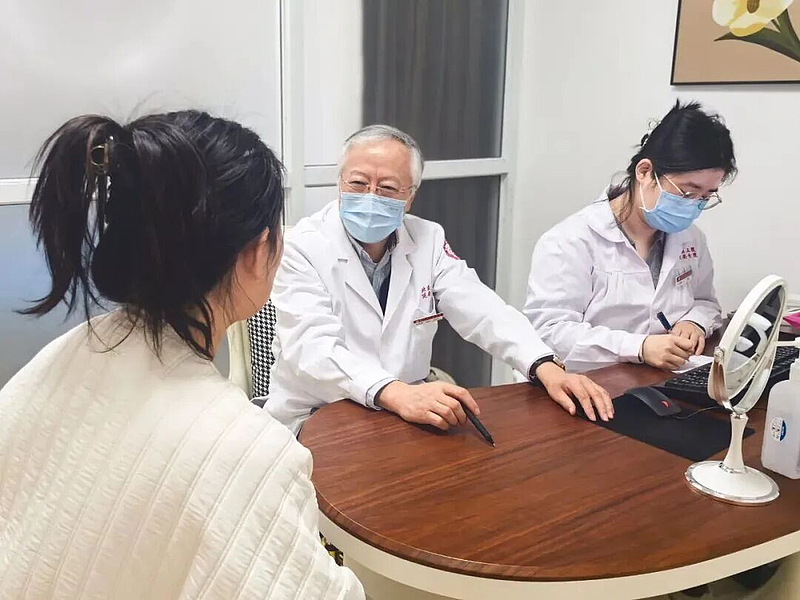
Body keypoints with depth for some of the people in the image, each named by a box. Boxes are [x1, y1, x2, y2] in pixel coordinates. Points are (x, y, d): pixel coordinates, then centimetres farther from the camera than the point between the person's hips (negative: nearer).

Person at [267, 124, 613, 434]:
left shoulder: (428, 240, 2)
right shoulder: (304, 247, -11)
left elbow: (482, 311, -7)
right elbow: (312, 347, -25)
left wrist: (547, 369, -25)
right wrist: (397, 394, -41)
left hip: (409, 411, 5)